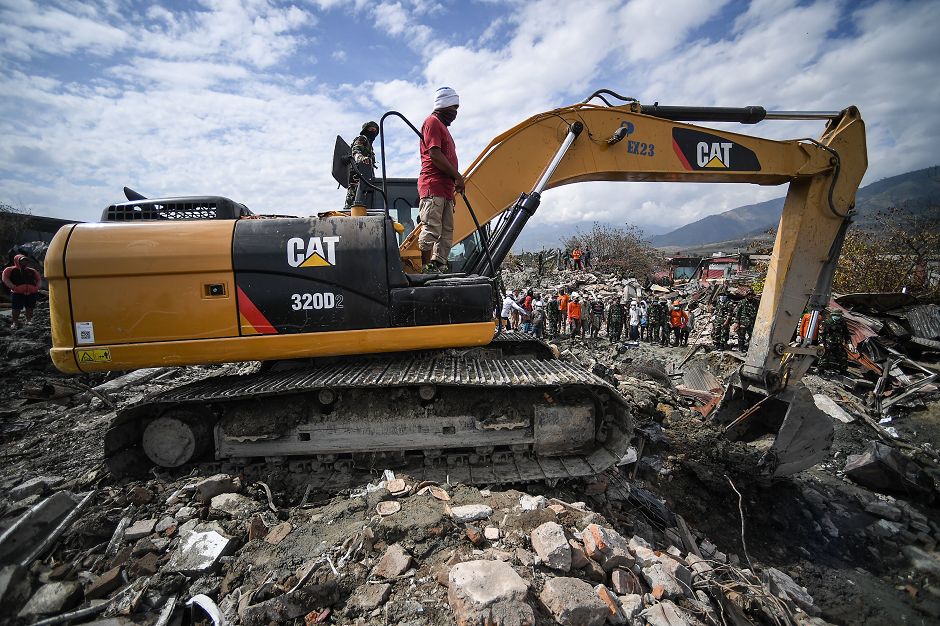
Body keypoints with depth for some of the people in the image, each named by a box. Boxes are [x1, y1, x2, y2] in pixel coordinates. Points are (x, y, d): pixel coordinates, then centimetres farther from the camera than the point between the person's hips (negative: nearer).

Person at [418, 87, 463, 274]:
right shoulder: (432, 121, 0)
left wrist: (455, 183, 16)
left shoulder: (442, 125, 30)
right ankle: (426, 269, -11)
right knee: (431, 229, -13)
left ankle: (438, 269, 8)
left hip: (445, 188, 10)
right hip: (433, 186, -10)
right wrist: (457, 176, -12)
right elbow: (435, 154, -13)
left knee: (447, 232, 6)